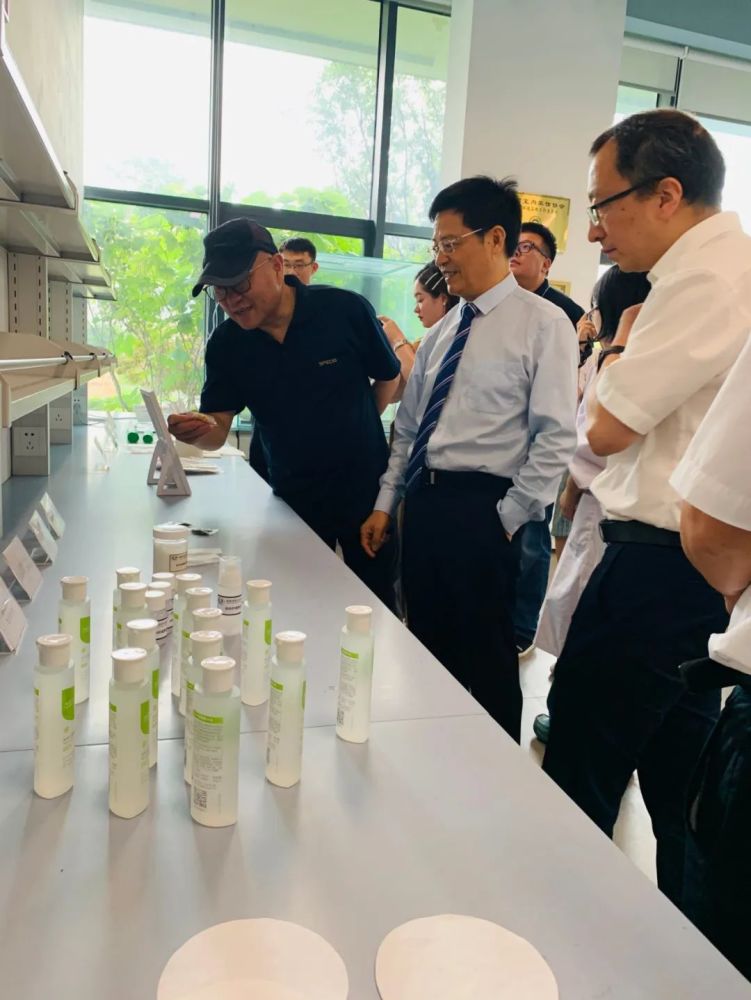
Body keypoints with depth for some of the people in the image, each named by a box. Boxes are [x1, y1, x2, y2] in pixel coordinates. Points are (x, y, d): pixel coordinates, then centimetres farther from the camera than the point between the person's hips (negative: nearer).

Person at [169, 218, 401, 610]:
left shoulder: (346, 310, -16)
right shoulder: (225, 343, -7)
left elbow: (389, 378, 0)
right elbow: (218, 430, -5)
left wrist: (352, 431, 2)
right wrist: (199, 430, -27)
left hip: (365, 487, -2)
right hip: (293, 495, 2)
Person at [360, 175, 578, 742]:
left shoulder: (542, 323, -7)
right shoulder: (442, 332, 14)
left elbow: (556, 438, -13)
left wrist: (508, 518, -13)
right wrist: (386, 504, 11)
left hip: (481, 509, -7)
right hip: (422, 502, 7)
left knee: (484, 658, 5)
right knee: (429, 649, 17)